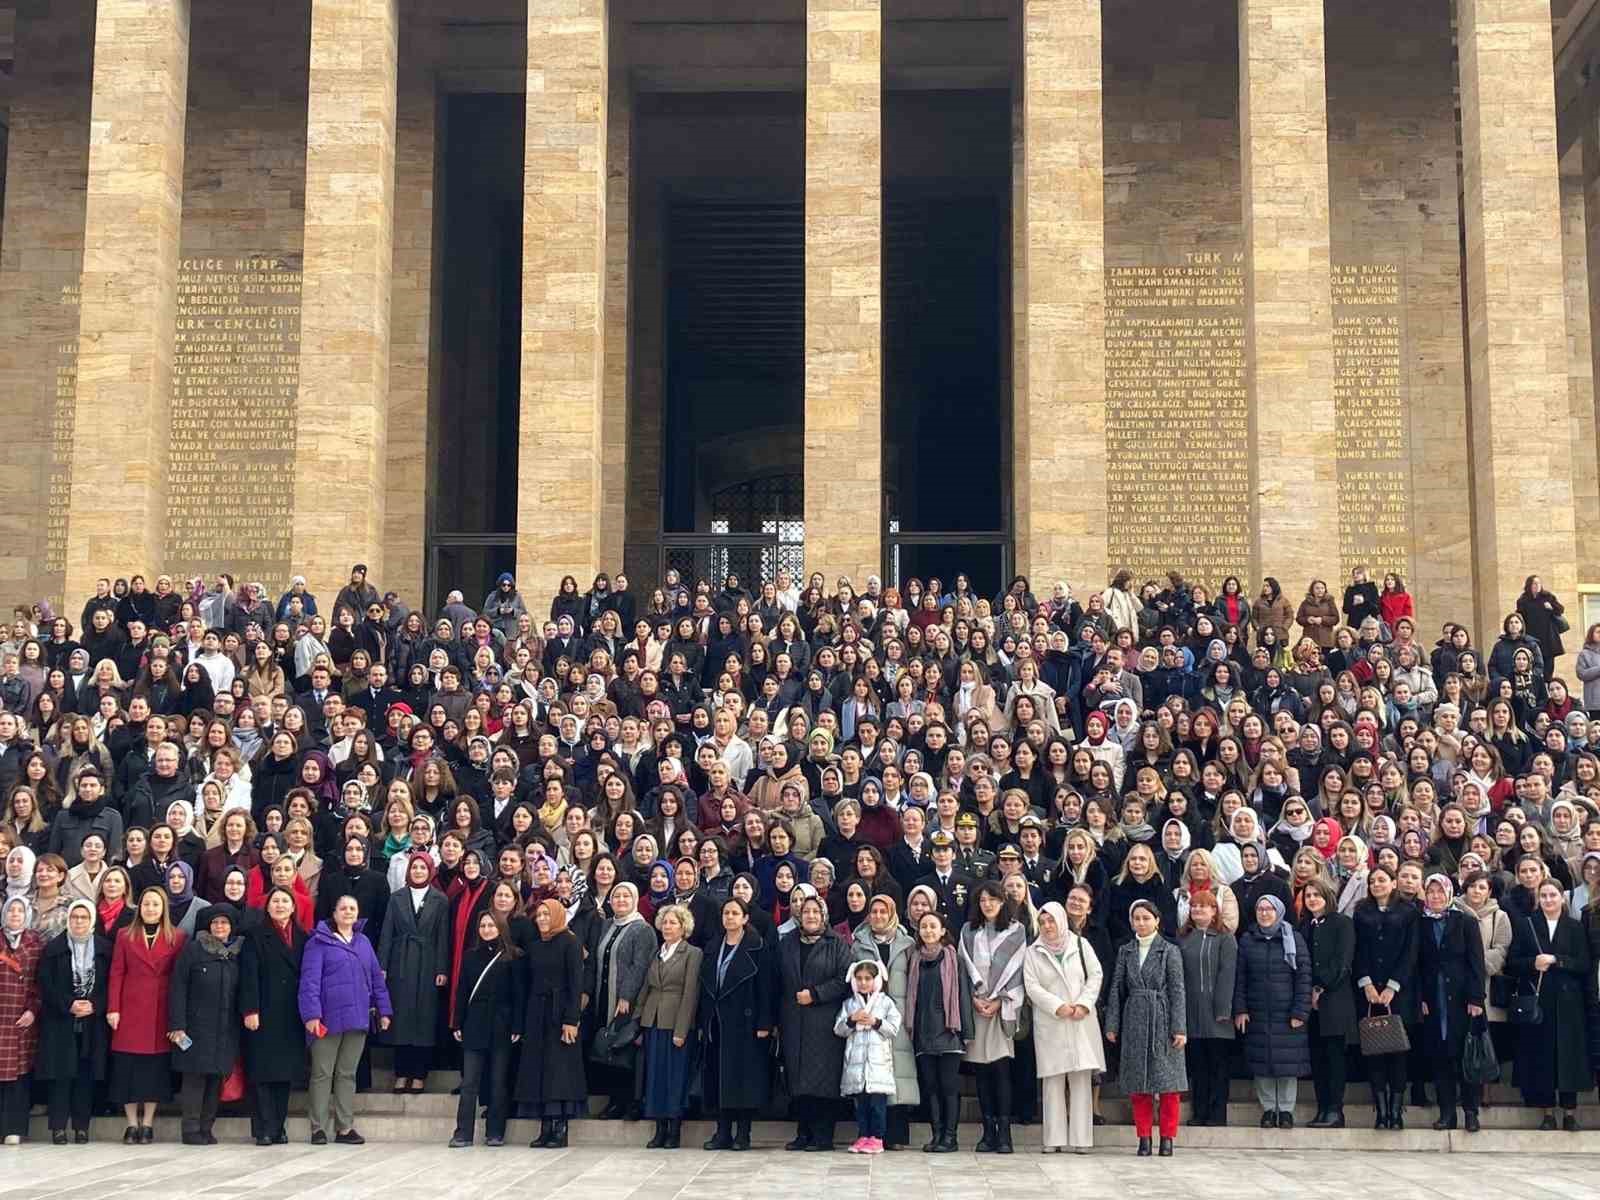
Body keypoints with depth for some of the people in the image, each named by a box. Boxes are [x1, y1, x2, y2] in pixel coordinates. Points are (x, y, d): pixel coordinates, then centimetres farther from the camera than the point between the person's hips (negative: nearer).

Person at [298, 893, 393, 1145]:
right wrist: (311, 1014, -17)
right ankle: (318, 1127, 8)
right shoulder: (319, 942, -2)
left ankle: (345, 1127, 14)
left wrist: (384, 1009, 11)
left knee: (347, 1074, 10)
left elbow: (376, 978, 16)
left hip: (357, 1019, 5)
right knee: (322, 1074, 2)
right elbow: (309, 980, -9)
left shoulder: (364, 942, 14)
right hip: (328, 1019, -5)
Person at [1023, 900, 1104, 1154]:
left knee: (1082, 1080, -3)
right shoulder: (1033, 952, 7)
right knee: (1053, 1081, -2)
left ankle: (1081, 1138, -2)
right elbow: (1032, 986, -1)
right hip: (1050, 1025, 0)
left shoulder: (1081, 944, 8)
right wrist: (1057, 1006, -12)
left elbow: (1095, 975, 6)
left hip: (1081, 1022, 0)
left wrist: (1084, 1003, -7)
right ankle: (1055, 1139, 0)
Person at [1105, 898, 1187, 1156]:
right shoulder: (1126, 951, 10)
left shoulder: (1169, 951, 1)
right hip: (1134, 1021, 3)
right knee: (1138, 1085, 4)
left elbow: (1177, 991, -3)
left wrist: (1179, 1028, -9)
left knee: (1167, 1083, -1)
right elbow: (1117, 989, 10)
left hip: (1162, 1021, -3)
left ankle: (1167, 1138, 6)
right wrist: (1112, 1025, 4)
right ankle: (1144, 1138, 10)